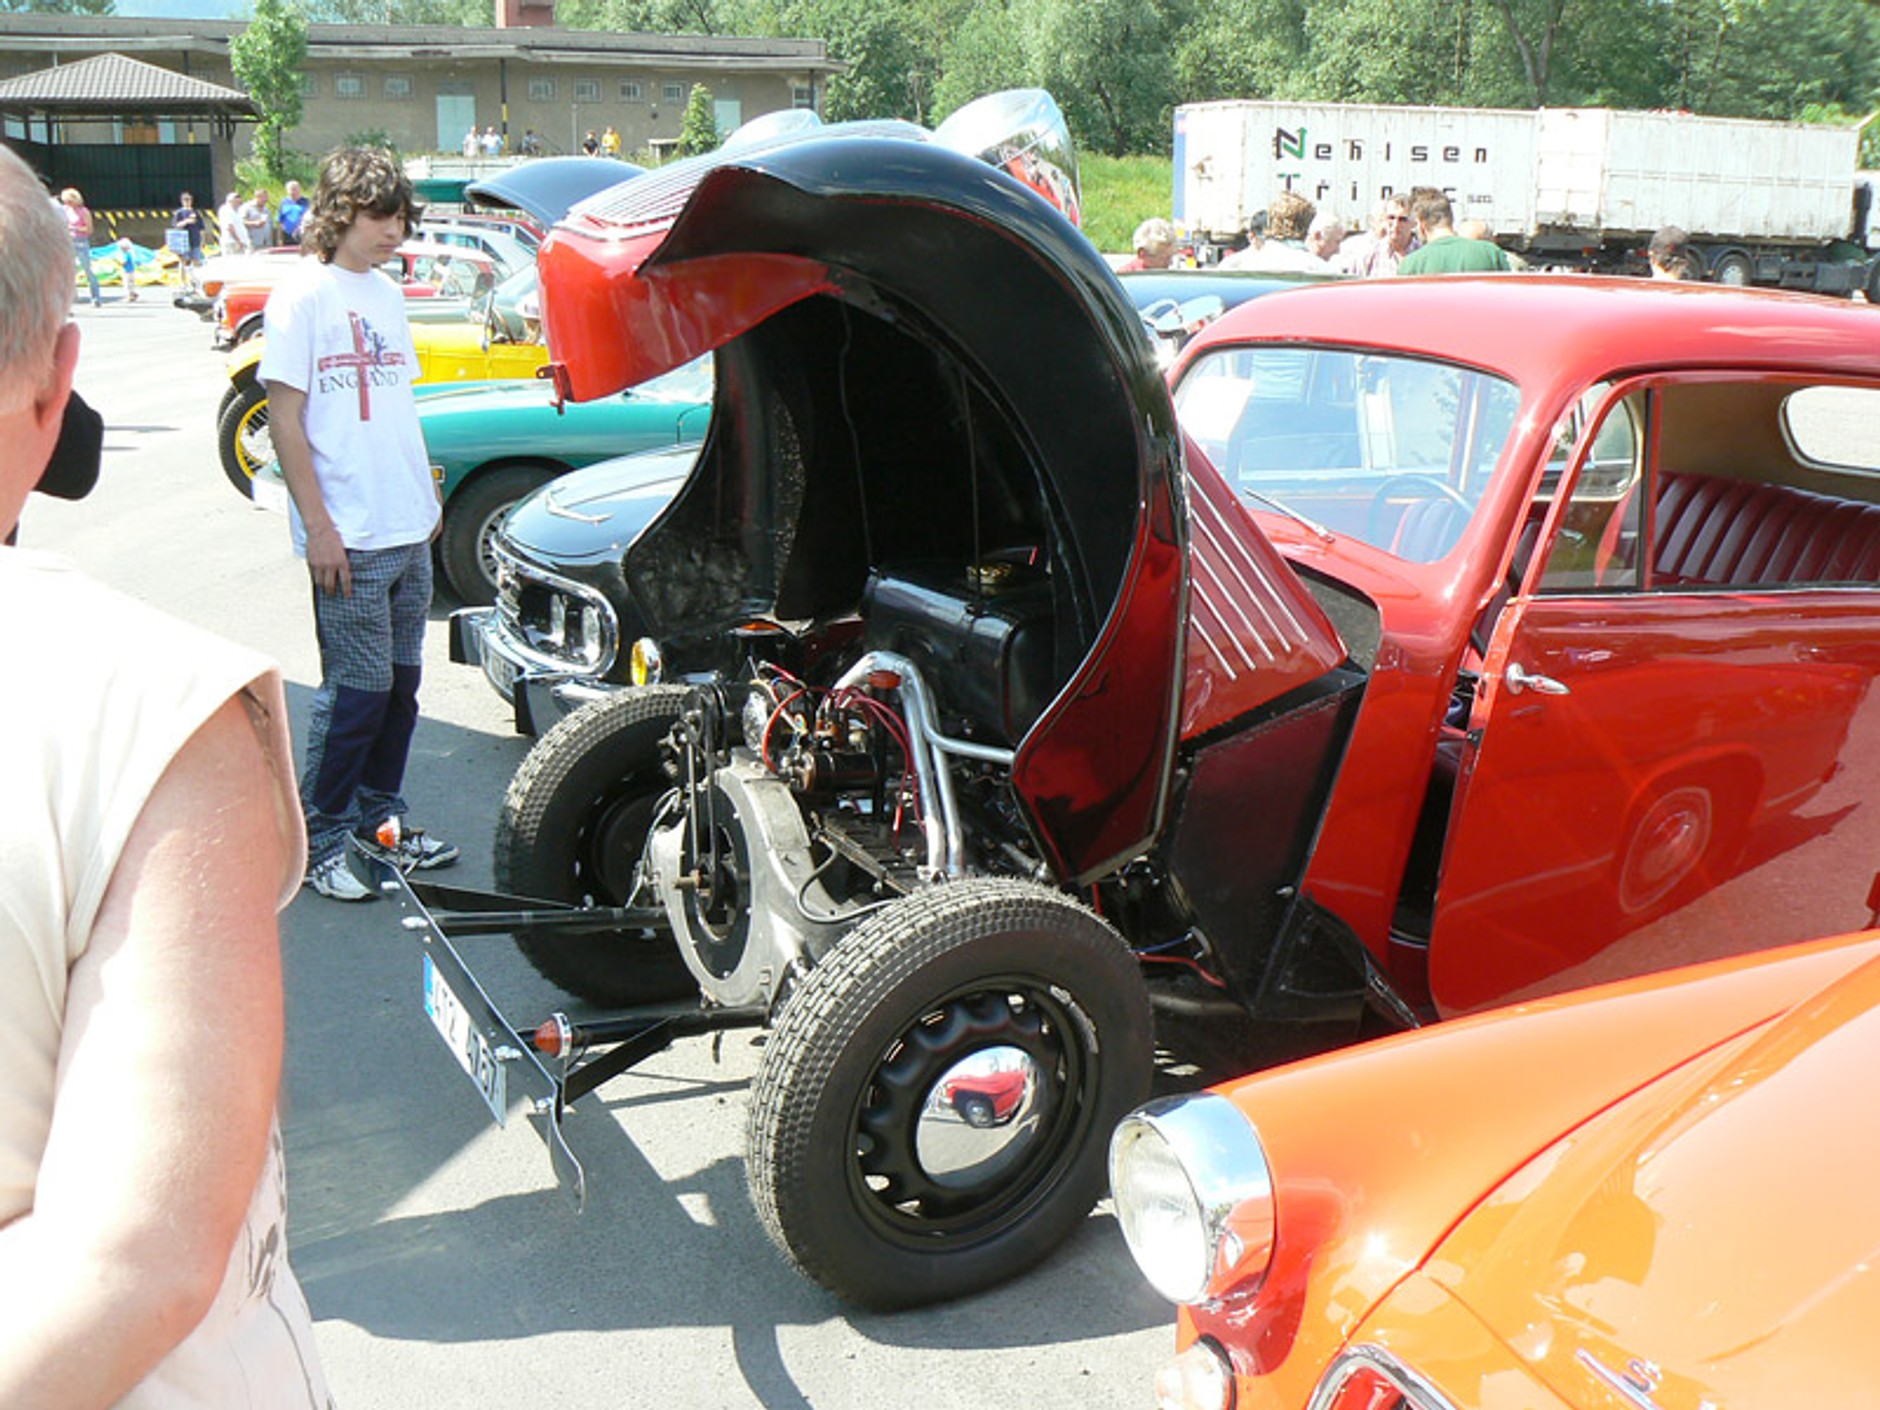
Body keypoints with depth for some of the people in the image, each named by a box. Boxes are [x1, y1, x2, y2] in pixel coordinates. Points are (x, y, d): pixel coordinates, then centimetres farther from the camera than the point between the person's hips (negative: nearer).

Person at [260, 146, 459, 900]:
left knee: (400, 683, 13)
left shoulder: (387, 294, 14)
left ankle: (380, 819, 27)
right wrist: (318, 525, -15)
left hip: (411, 532, 7)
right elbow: (284, 418, -11)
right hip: (350, 539, -7)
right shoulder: (303, 295, -8)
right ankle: (318, 840, 10)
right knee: (358, 690, -4)